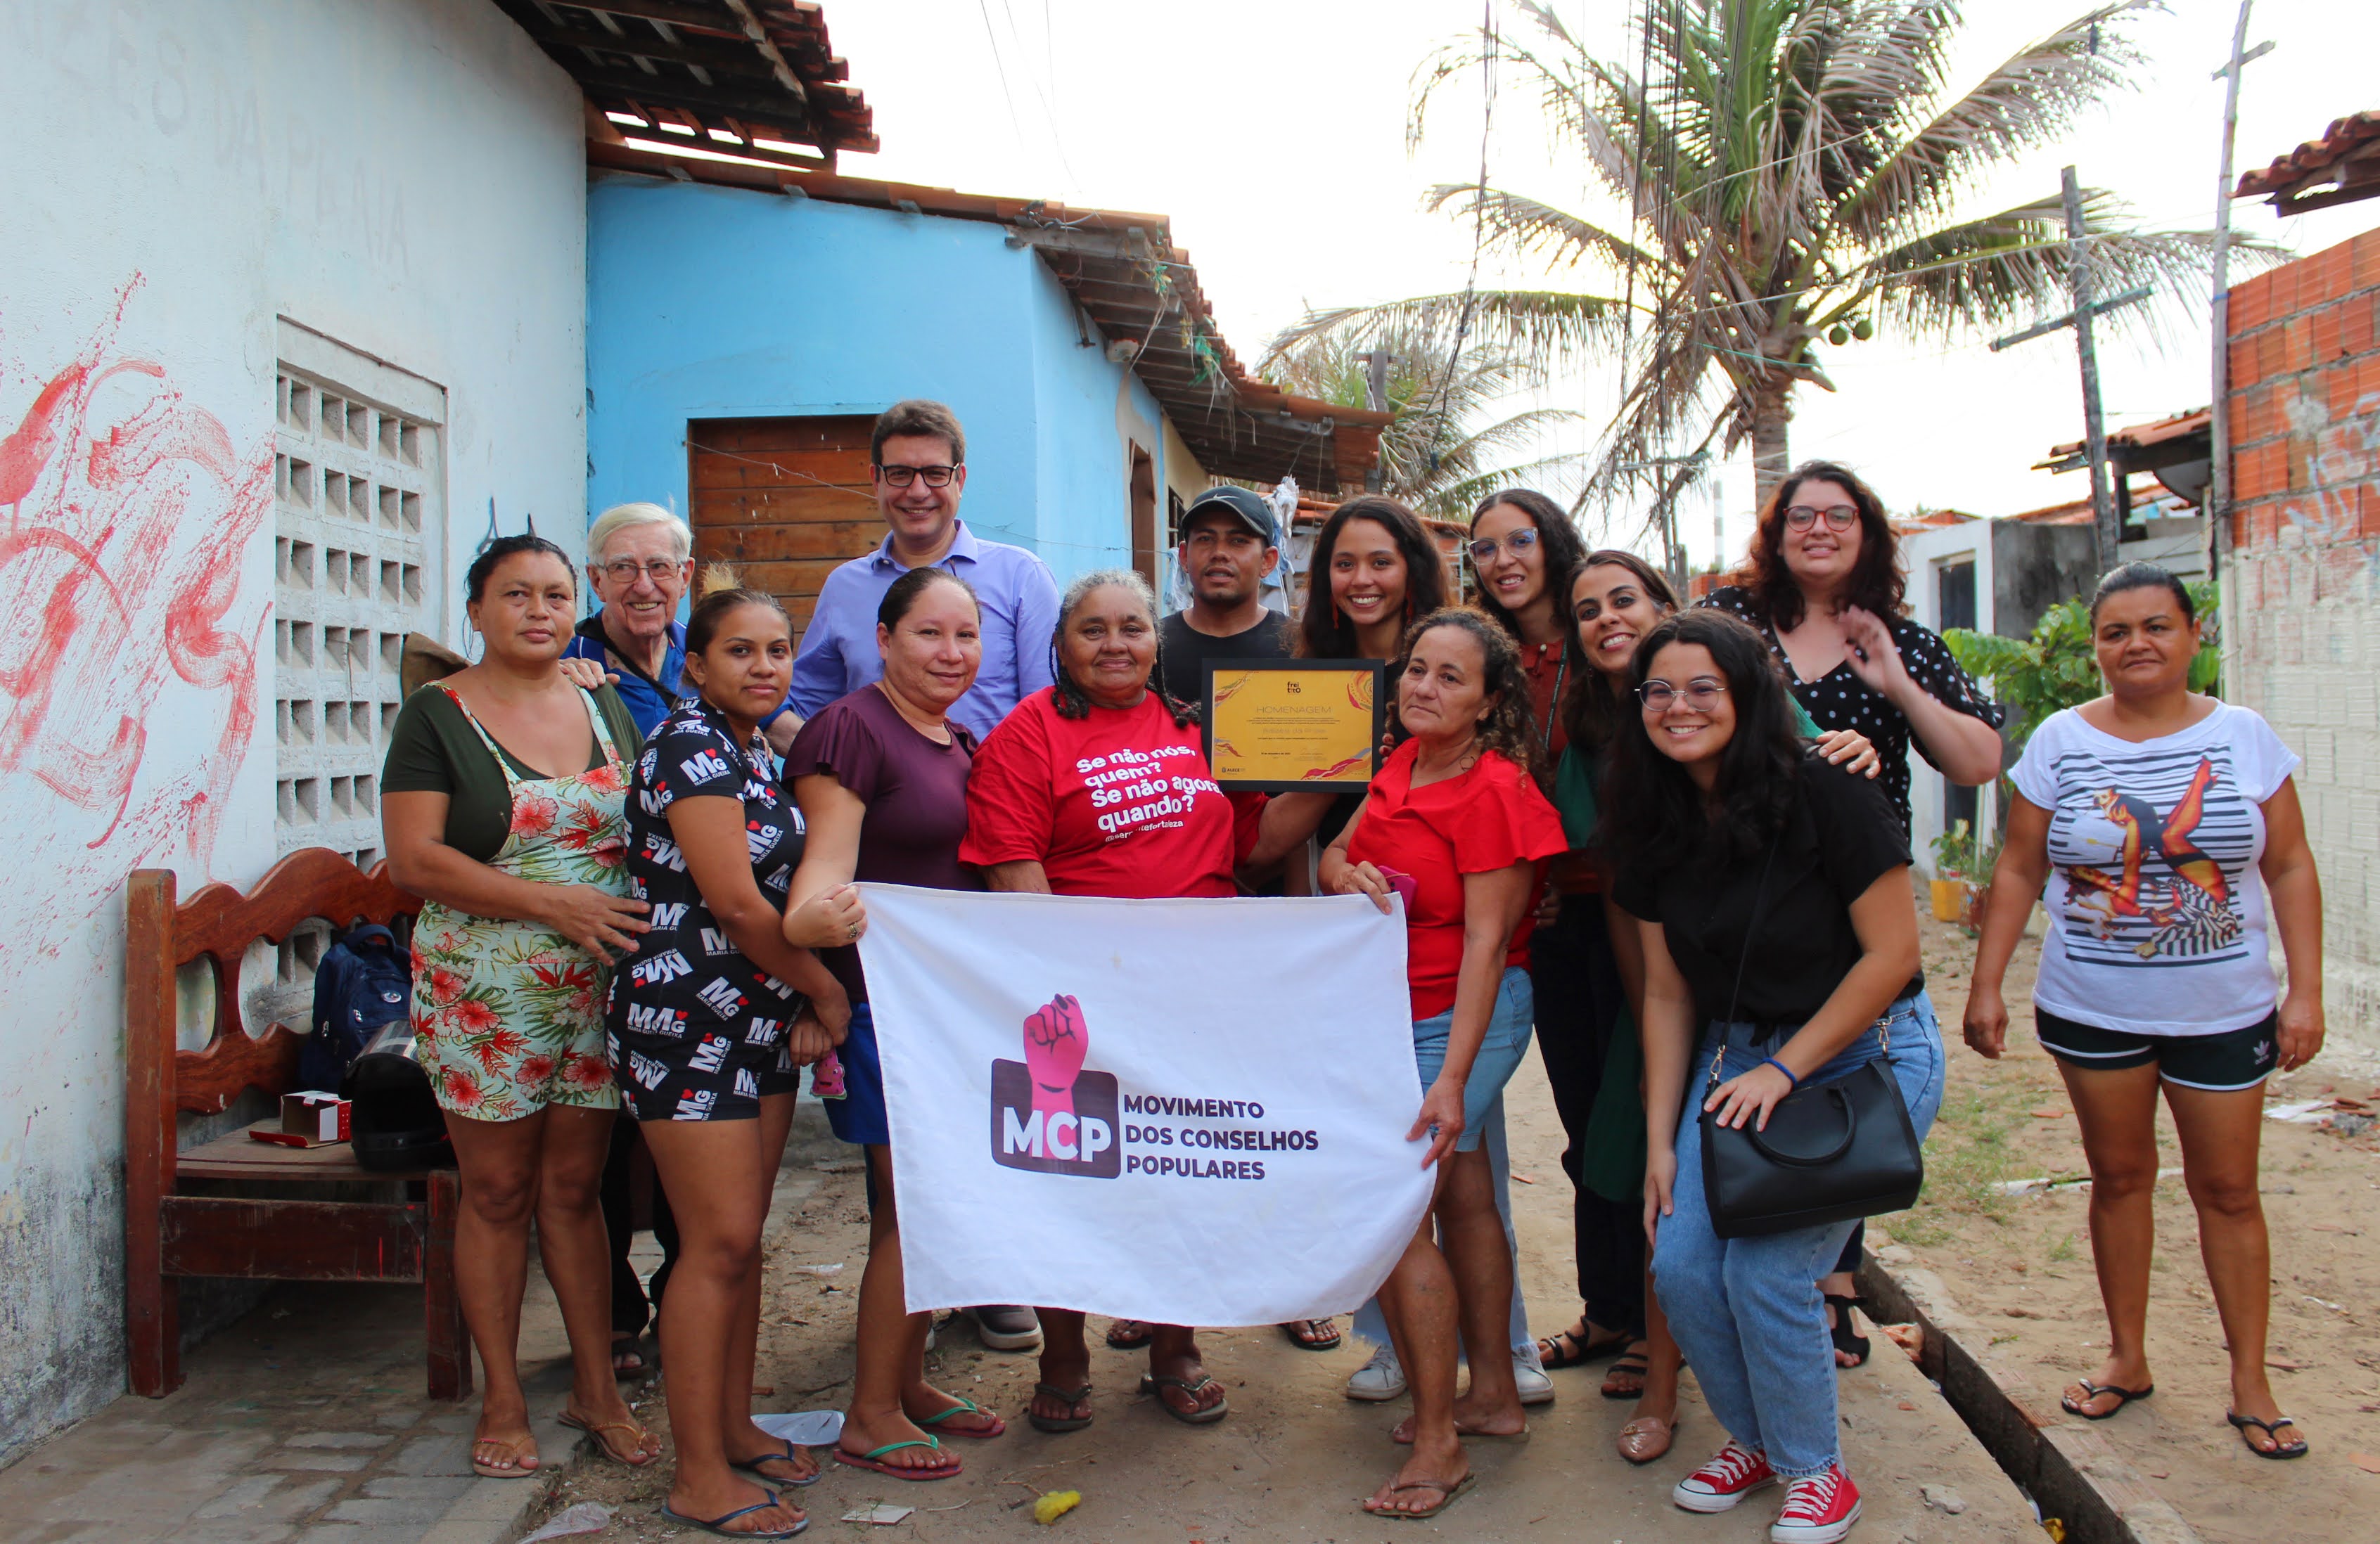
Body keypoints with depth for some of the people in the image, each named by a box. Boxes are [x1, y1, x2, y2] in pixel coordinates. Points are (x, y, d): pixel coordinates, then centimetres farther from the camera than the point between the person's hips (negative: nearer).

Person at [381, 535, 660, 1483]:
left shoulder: (605, 708, 11)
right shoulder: (436, 716, -3)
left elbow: (644, 828, 17)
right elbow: (413, 859, -12)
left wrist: (645, 914, -1)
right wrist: (550, 903, -19)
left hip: (600, 983, 4)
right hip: (484, 992, -3)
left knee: (575, 1185, 11)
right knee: (498, 1192, 6)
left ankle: (596, 1388, 22)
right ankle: (502, 1401, 20)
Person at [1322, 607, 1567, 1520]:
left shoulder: (1493, 792, -18)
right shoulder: (1401, 766, 6)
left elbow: (1486, 942, -20)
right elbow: (1333, 854, 13)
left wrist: (1452, 1078, -23)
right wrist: (1347, 873, -13)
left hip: (1462, 1020, -8)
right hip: (1394, 1015, 8)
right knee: (1462, 1198, 16)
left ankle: (1438, 1445, 4)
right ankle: (1493, 1395, 31)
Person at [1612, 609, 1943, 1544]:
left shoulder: (1825, 797, -17)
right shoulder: (1657, 826, 0)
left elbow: (1892, 953, -15)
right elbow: (1667, 993, 3)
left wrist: (1786, 1069, -15)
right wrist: (1661, 1140, 1)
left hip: (1865, 1056, -5)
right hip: (1737, 1060, 5)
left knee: (1766, 1272, -12)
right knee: (1683, 1268, -4)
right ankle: (1754, 1438, 25)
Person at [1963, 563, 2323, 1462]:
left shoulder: (2245, 737, -1)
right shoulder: (2060, 742, -2)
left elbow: (2290, 870, 1)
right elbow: (2018, 871, 0)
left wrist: (2306, 990, -5)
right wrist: (1985, 985, -3)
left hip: (2223, 1010, 0)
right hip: (2093, 1009, 0)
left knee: (2227, 1188, 7)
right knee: (2119, 1177, 11)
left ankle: (2250, 1382, 20)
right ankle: (2127, 1358, 25)